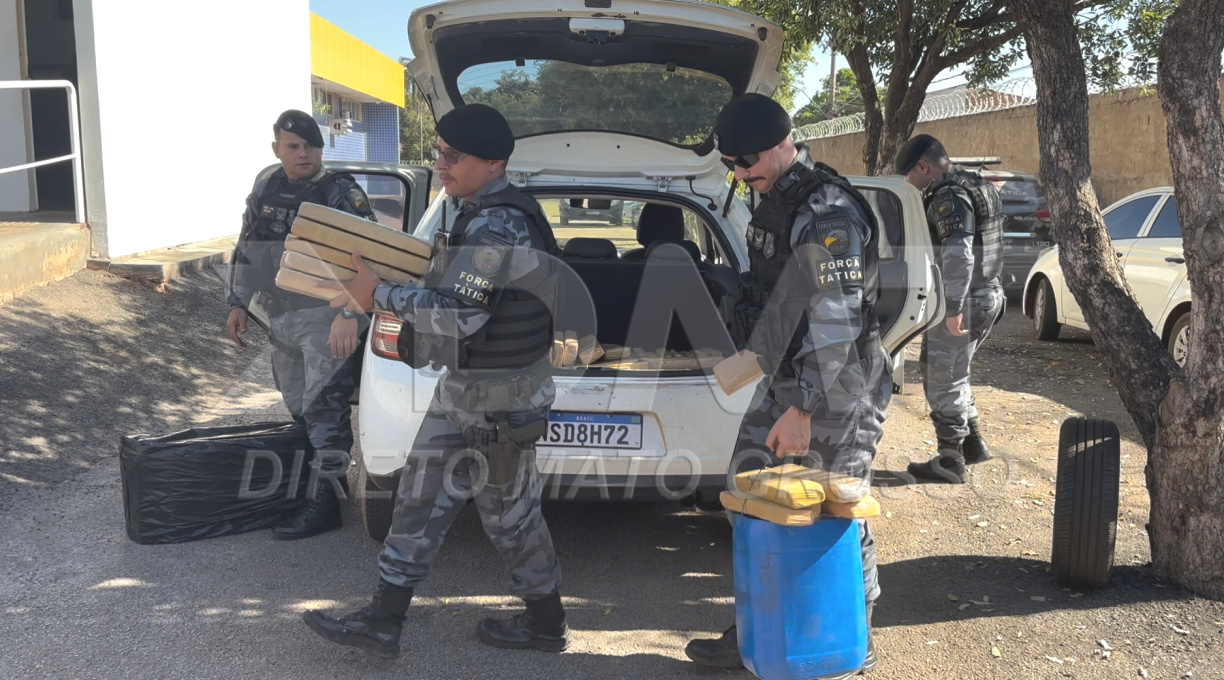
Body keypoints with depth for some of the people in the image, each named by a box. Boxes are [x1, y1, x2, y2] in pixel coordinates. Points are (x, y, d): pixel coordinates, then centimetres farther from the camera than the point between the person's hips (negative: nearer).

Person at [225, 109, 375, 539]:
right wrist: (238, 303, 16)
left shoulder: (342, 194, -10)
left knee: (324, 408, -9)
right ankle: (331, 476, 32)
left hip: (326, 317, -7)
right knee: (298, 408, 16)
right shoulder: (265, 191, 11)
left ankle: (324, 504, -4)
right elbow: (246, 250, 20)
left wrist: (349, 313, -28)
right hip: (281, 318, 8)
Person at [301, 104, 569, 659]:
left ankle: (547, 623, 24)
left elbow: (456, 315, -26)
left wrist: (379, 295, -18)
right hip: (465, 389, 10)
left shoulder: (498, 226, -22)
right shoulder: (480, 214, 10)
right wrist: (384, 288, 8)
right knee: (421, 500, 14)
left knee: (508, 512, 5)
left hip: (496, 400, -10)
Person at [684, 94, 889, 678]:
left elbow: (836, 323, -25)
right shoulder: (774, 199, 10)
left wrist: (802, 410, -25)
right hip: (783, 381, 10)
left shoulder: (829, 214, -20)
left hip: (835, 394, -9)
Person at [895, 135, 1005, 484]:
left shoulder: (951, 197, -18)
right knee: (952, 374, 22)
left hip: (962, 303, -10)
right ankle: (973, 441, 29)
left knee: (942, 381, 0)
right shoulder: (978, 186, 15)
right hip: (987, 296, 10)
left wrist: (953, 309, -27)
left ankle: (951, 460, 8)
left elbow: (958, 255, -29)